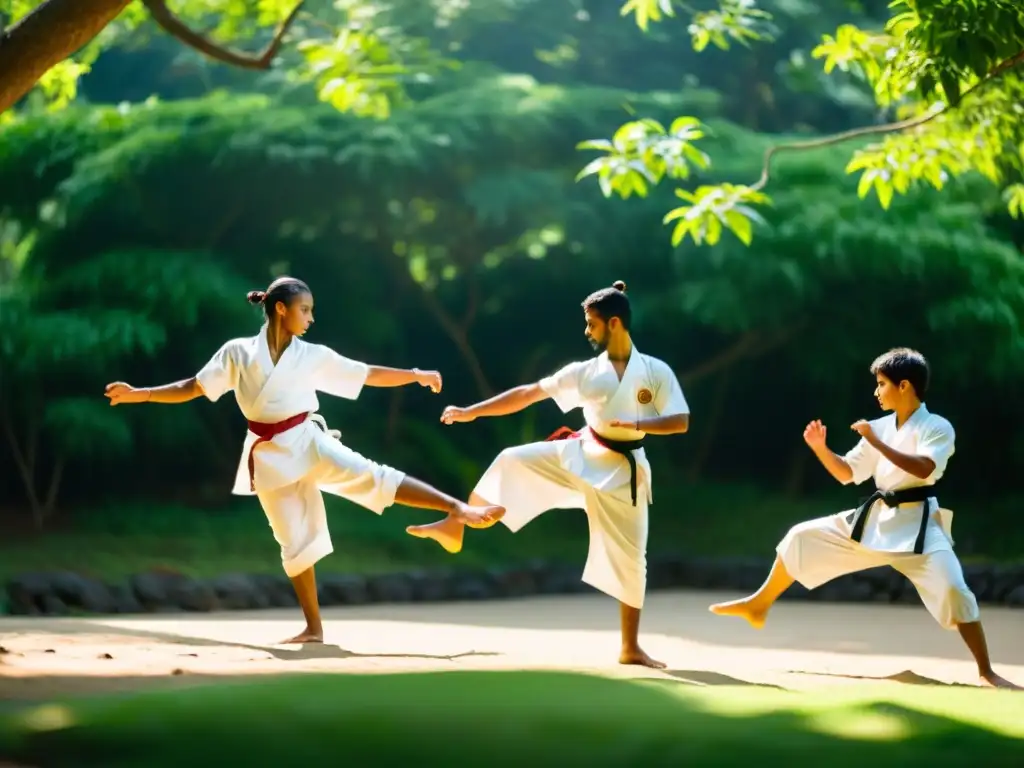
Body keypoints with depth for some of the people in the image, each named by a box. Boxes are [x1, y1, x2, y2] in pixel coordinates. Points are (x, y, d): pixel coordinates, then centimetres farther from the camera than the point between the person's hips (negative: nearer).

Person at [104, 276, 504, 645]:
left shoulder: (314, 356, 3)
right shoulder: (238, 352, -1)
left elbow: (369, 375, 5)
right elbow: (193, 388, 2)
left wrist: (416, 375, -3)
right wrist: (139, 394, -7)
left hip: (308, 442, 0)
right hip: (271, 456, 0)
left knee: (371, 477, -20)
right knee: (295, 541, 3)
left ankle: (459, 509, -25)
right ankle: (313, 627, 11)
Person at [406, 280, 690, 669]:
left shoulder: (655, 371, -6)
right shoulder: (585, 372, 2)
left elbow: (681, 421, -10)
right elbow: (528, 394, 4)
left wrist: (637, 424, -27)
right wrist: (472, 411, 2)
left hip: (623, 471, -2)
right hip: (580, 457, 3)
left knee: (628, 557, 0)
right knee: (512, 461, -14)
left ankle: (630, 648, 10)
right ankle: (453, 528, 0)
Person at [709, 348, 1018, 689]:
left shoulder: (937, 427, -9)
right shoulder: (880, 428, 7)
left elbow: (923, 469, -28)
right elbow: (847, 474, 12)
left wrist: (876, 443, -28)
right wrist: (821, 448, -4)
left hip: (918, 524, -6)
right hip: (875, 519, 6)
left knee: (952, 590, -23)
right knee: (801, 537, 4)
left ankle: (986, 673, -12)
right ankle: (758, 606, 20)